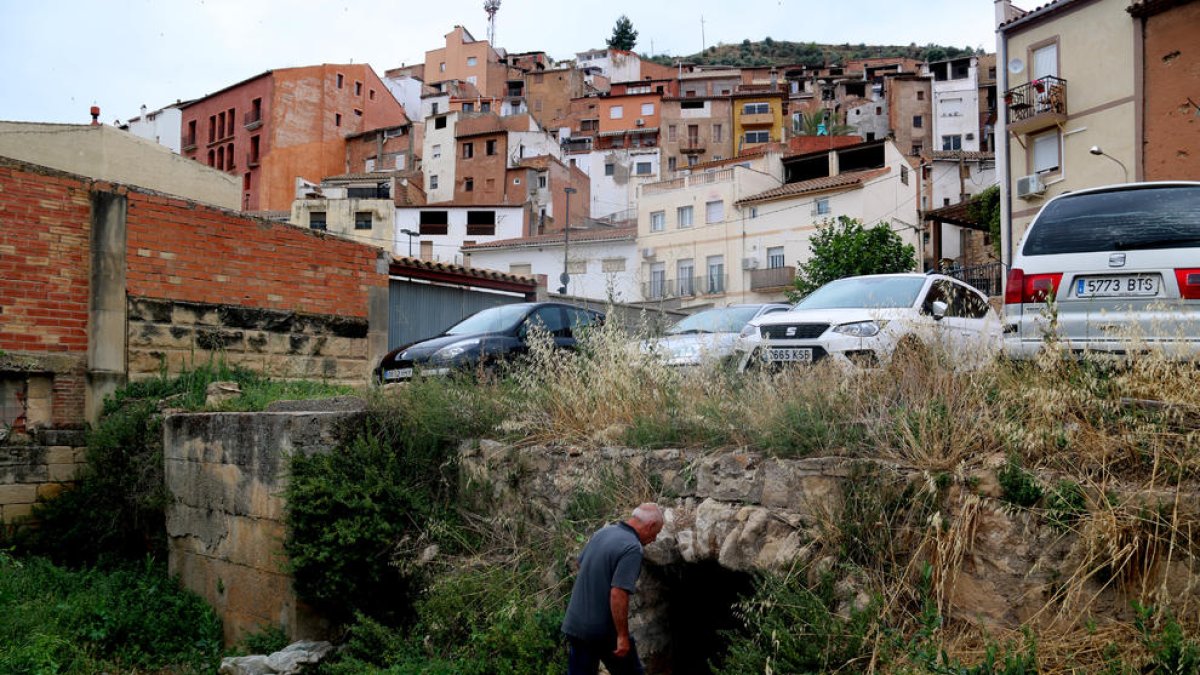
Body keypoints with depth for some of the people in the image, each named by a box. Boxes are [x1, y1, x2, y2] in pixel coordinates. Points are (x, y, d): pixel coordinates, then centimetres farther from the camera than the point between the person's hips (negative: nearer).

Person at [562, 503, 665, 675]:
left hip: (575, 625, 7)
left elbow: (580, 564, 20)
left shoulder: (602, 532, 5)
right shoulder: (632, 548, -20)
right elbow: (618, 595, -26)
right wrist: (622, 636, -19)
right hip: (605, 631, -7)